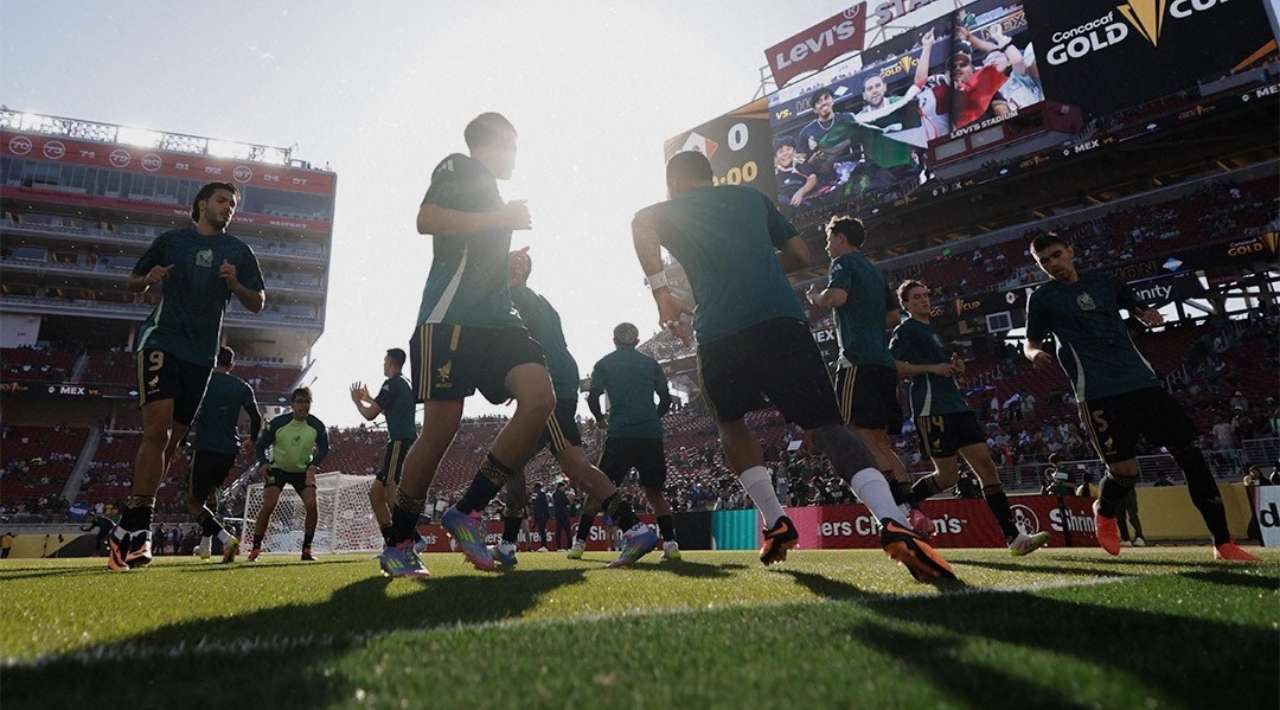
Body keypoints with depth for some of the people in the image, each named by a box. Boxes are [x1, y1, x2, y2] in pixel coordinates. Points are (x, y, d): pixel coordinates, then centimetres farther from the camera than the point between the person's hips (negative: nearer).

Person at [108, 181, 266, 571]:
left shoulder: (239, 251, 13)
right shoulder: (171, 240, 11)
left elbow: (258, 304, 12)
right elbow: (132, 283, 17)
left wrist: (235, 285, -8)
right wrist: (149, 279, -6)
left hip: (201, 353, 3)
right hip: (161, 338, -3)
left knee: (172, 440, 5)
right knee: (158, 427, -20)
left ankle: (128, 525, 17)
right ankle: (137, 528, -16)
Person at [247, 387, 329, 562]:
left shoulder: (317, 426, -14)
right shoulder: (278, 423, -17)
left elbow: (324, 448, -5)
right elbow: (261, 445, -7)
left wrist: (313, 465, -23)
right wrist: (263, 463, -25)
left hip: (303, 470, 1)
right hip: (278, 469, -1)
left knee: (311, 505, -15)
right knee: (268, 505, -16)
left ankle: (307, 550, -3)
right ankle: (255, 549, 0)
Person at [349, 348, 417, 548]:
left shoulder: (393, 383, -7)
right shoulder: (407, 383, 22)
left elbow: (370, 415, -8)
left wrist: (357, 401, 11)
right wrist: (368, 399, 42)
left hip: (400, 443, -10)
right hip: (407, 441, 10)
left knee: (393, 495, -15)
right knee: (375, 492, 12)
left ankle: (413, 540, -23)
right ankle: (392, 544, 11)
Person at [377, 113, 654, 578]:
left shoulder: (491, 191, 29)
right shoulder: (458, 167, 5)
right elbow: (426, 220, -12)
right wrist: (501, 218, -9)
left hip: (495, 317, 8)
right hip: (451, 316, -8)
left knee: (541, 398, -15)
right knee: (441, 428, -9)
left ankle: (466, 513, -7)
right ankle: (397, 546, 8)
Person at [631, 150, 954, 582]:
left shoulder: (672, 210, 20)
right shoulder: (752, 197, 28)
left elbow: (641, 223, -5)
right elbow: (801, 254, 28)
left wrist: (659, 290, -8)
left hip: (718, 333, -1)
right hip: (783, 321, 1)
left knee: (731, 425, 23)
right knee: (826, 427, -2)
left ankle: (774, 522, 18)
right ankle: (892, 522, -24)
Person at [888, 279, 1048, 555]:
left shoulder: (932, 330, 25)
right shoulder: (905, 330, 0)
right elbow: (893, 367, -13)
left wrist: (955, 367, 9)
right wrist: (933, 368, -14)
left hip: (957, 405, 8)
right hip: (932, 408, -8)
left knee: (986, 465, -2)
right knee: (947, 475, -7)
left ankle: (1014, 537, -3)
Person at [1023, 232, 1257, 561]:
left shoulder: (1103, 280, 14)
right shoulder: (1042, 298, 4)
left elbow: (1138, 308, 26)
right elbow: (1030, 341, 8)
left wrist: (1148, 315, 2)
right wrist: (1034, 353, -15)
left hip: (1141, 380, 5)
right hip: (1098, 392, -5)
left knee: (1189, 452, 1)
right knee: (1124, 470, -12)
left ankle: (1223, 543, 11)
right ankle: (1104, 512, 24)